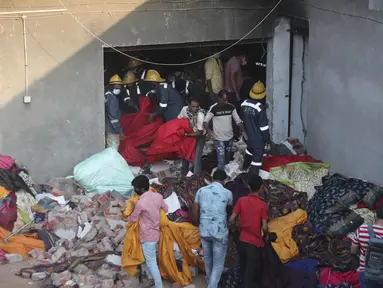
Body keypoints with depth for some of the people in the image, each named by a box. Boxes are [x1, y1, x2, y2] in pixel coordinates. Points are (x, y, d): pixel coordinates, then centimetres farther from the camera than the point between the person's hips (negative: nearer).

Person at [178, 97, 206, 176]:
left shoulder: (200, 115, -33)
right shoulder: (184, 109, -19)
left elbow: (200, 132, -26)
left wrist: (187, 134, -30)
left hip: (199, 136, -5)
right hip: (188, 135, 5)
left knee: (197, 157, -12)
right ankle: (184, 174, 38)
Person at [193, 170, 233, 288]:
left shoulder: (201, 191, 1)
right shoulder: (227, 193, -6)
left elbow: (195, 212, 6)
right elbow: (230, 207, 16)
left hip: (204, 231, 4)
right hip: (219, 232, -4)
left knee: (207, 259, 23)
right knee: (218, 263, 6)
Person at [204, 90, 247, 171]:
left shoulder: (231, 107, -2)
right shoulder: (214, 108, -15)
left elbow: (238, 120, 2)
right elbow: (205, 121, -11)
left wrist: (243, 131, -12)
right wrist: (209, 131, -29)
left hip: (229, 138, 5)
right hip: (219, 139, -5)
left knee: (227, 160, 20)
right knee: (221, 161, -10)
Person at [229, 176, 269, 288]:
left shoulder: (241, 200, -4)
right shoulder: (263, 205, -13)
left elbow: (232, 220, -5)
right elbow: (264, 227, -15)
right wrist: (266, 235, 6)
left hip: (242, 241, 4)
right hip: (255, 243, -4)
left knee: (244, 270, 19)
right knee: (251, 273, 2)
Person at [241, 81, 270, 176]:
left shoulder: (244, 104, -7)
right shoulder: (260, 107, -27)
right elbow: (264, 126, -22)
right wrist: (267, 139, -11)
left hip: (248, 135, 7)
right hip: (259, 138, -7)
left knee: (250, 149, 33)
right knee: (257, 157, 2)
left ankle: (245, 167, 54)